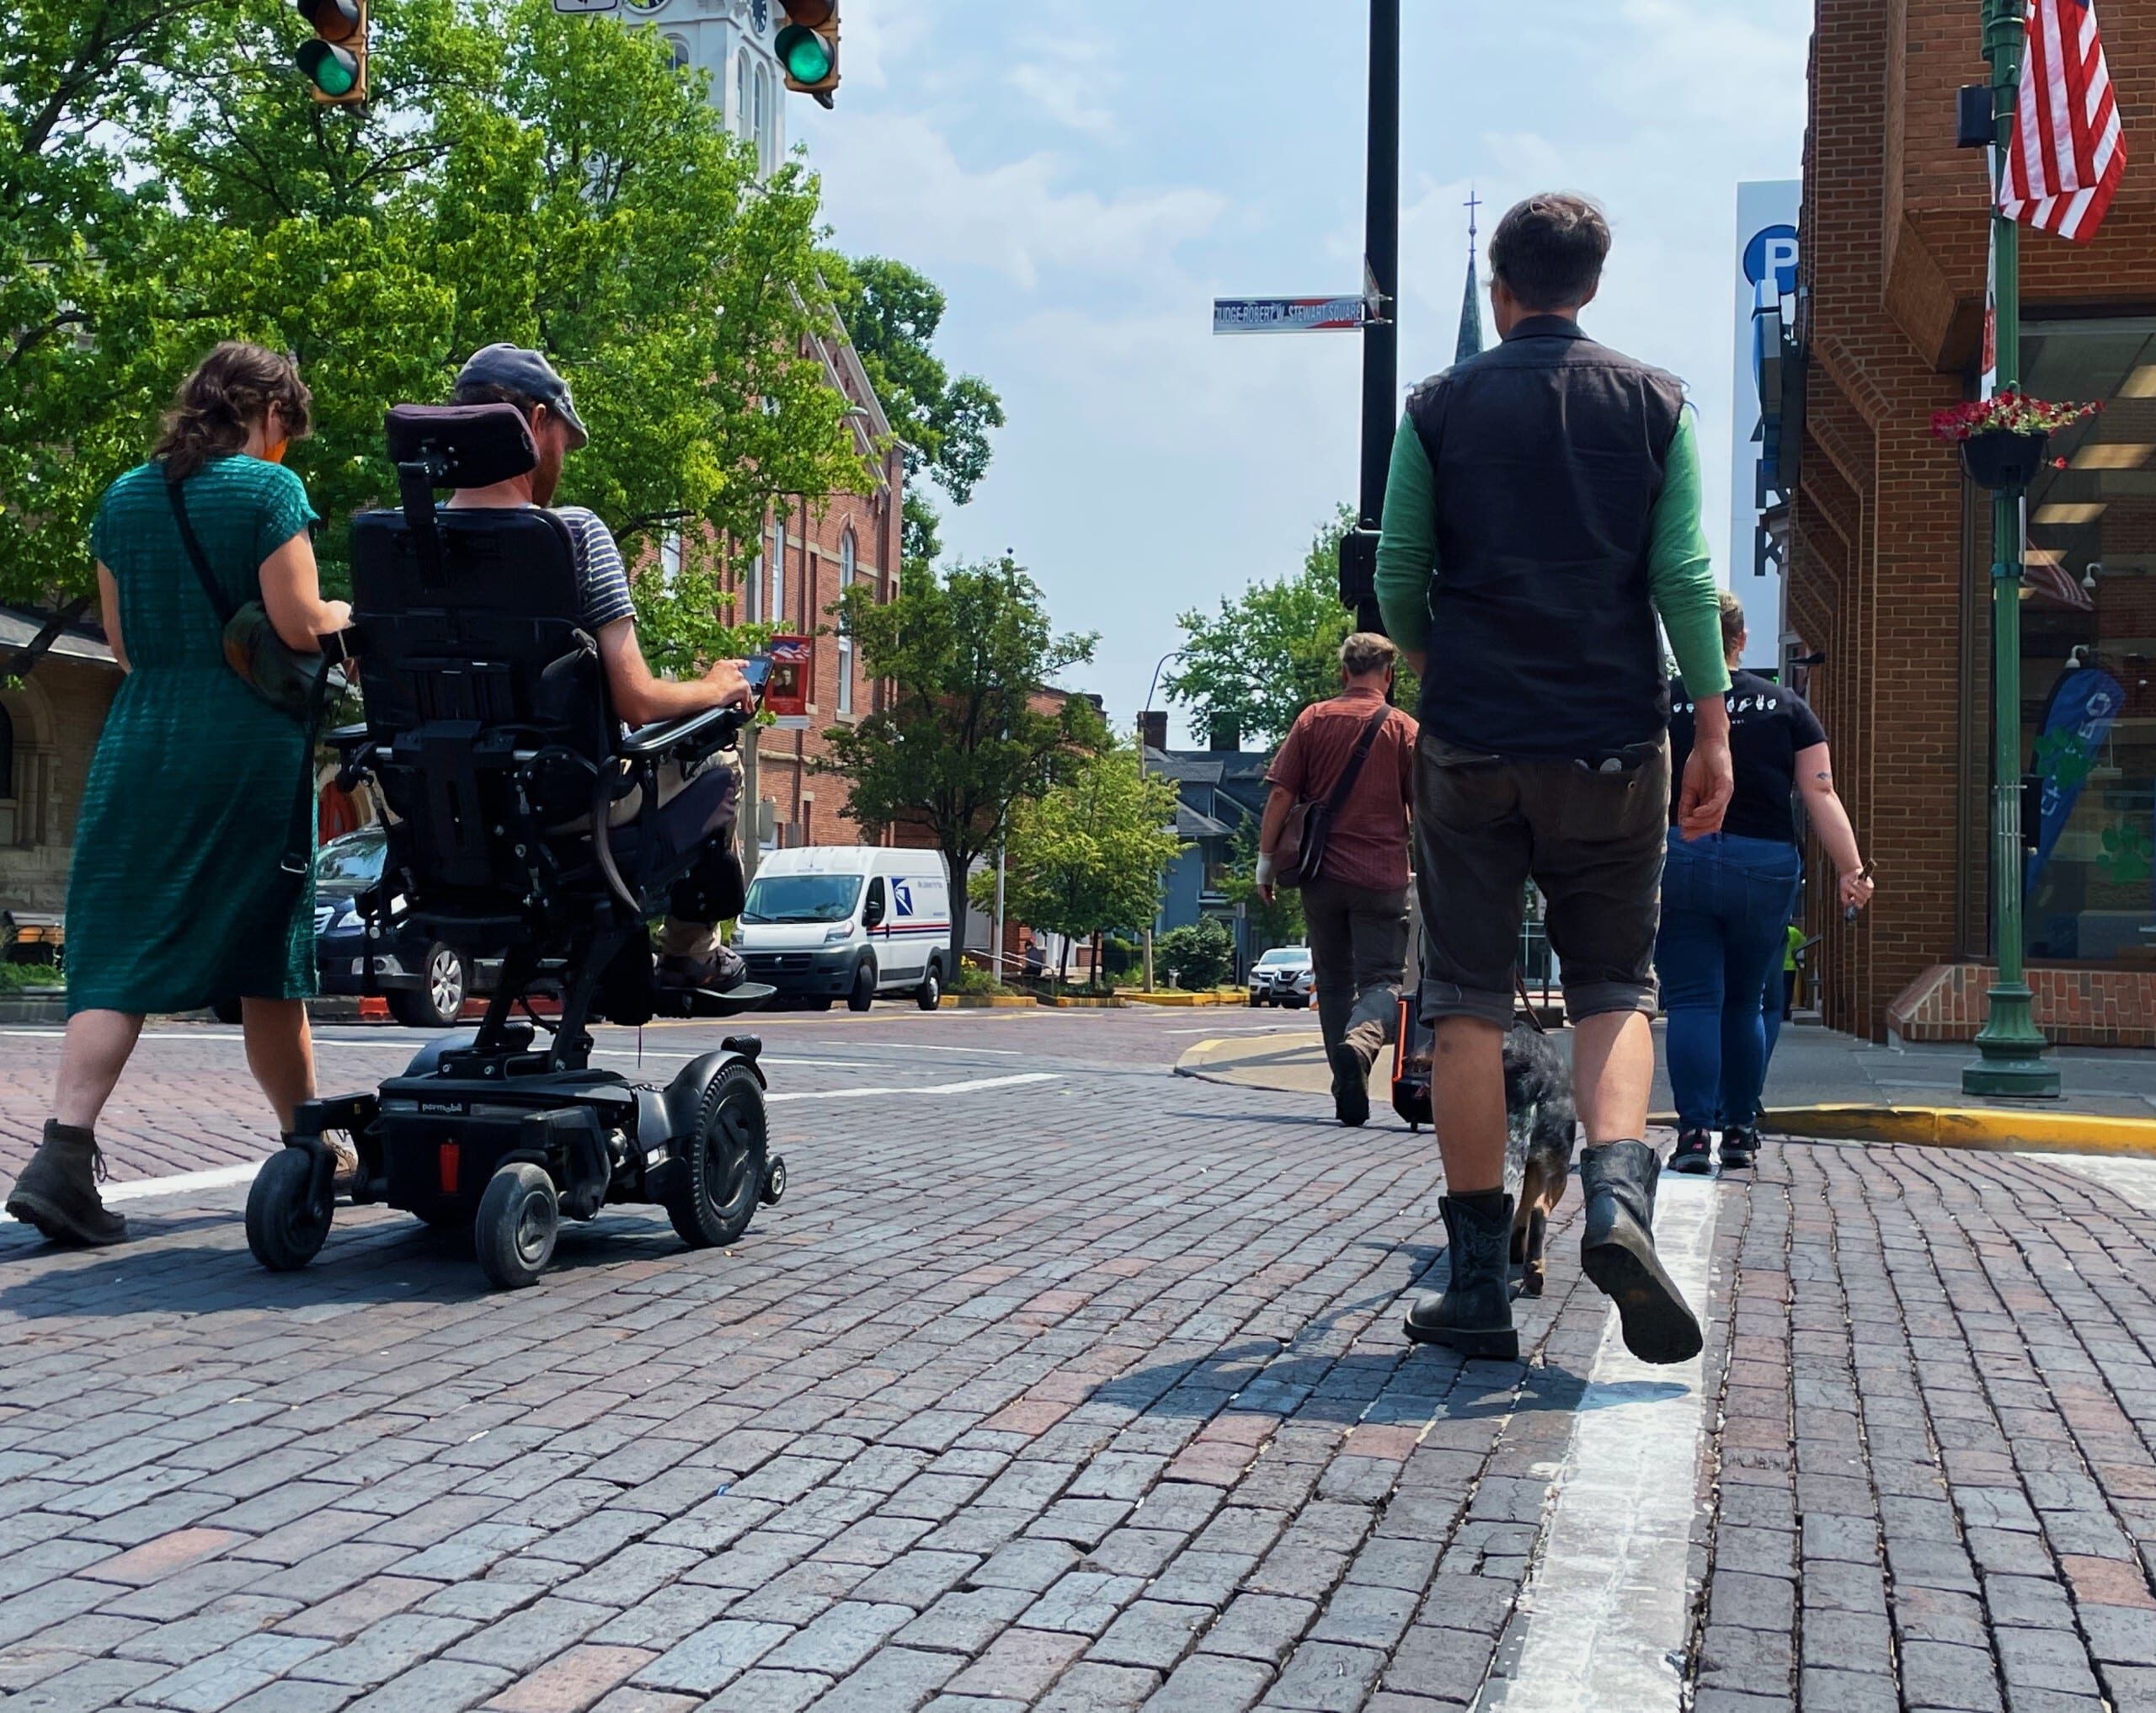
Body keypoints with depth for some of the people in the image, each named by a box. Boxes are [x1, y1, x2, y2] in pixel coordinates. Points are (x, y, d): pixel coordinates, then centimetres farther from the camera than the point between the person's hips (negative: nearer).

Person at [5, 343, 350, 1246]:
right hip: (249, 746, -4)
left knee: (118, 955, 1)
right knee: (265, 957, 7)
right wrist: (349, 617, 9)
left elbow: (123, 642, 16)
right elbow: (299, 624, -11)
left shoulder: (123, 497, 12)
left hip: (139, 742, 4)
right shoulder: (268, 488, -5)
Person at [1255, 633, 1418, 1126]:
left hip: (1322, 875, 2)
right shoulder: (1403, 728, 1)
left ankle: (1349, 1095, 14)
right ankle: (1359, 1042, -32)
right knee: (1382, 980, 0)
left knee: (1333, 981, 14)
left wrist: (1266, 858, 5)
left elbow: (1281, 794, -1)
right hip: (1382, 877, -2)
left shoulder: (1313, 719, 4)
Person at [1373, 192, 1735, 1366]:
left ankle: (1479, 1283, 4)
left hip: (1470, 739, 0)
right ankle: (1617, 1192, -16)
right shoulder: (1653, 403, 5)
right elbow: (1684, 579, -2)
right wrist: (1713, 732, 2)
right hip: (1611, 741, 1)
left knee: (1468, 1003, 4)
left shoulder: (1439, 408, 3)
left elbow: (1398, 582, 4)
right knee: (1614, 988, 11)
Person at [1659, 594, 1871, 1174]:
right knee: (1745, 1003, 16)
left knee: (1692, 1000, 1)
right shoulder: (1786, 707, 8)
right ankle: (1741, 1131, 20)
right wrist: (1851, 870, -2)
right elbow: (1821, 793, 1)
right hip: (1766, 869, 2)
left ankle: (1694, 1130, -9)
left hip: (1677, 861, -2)